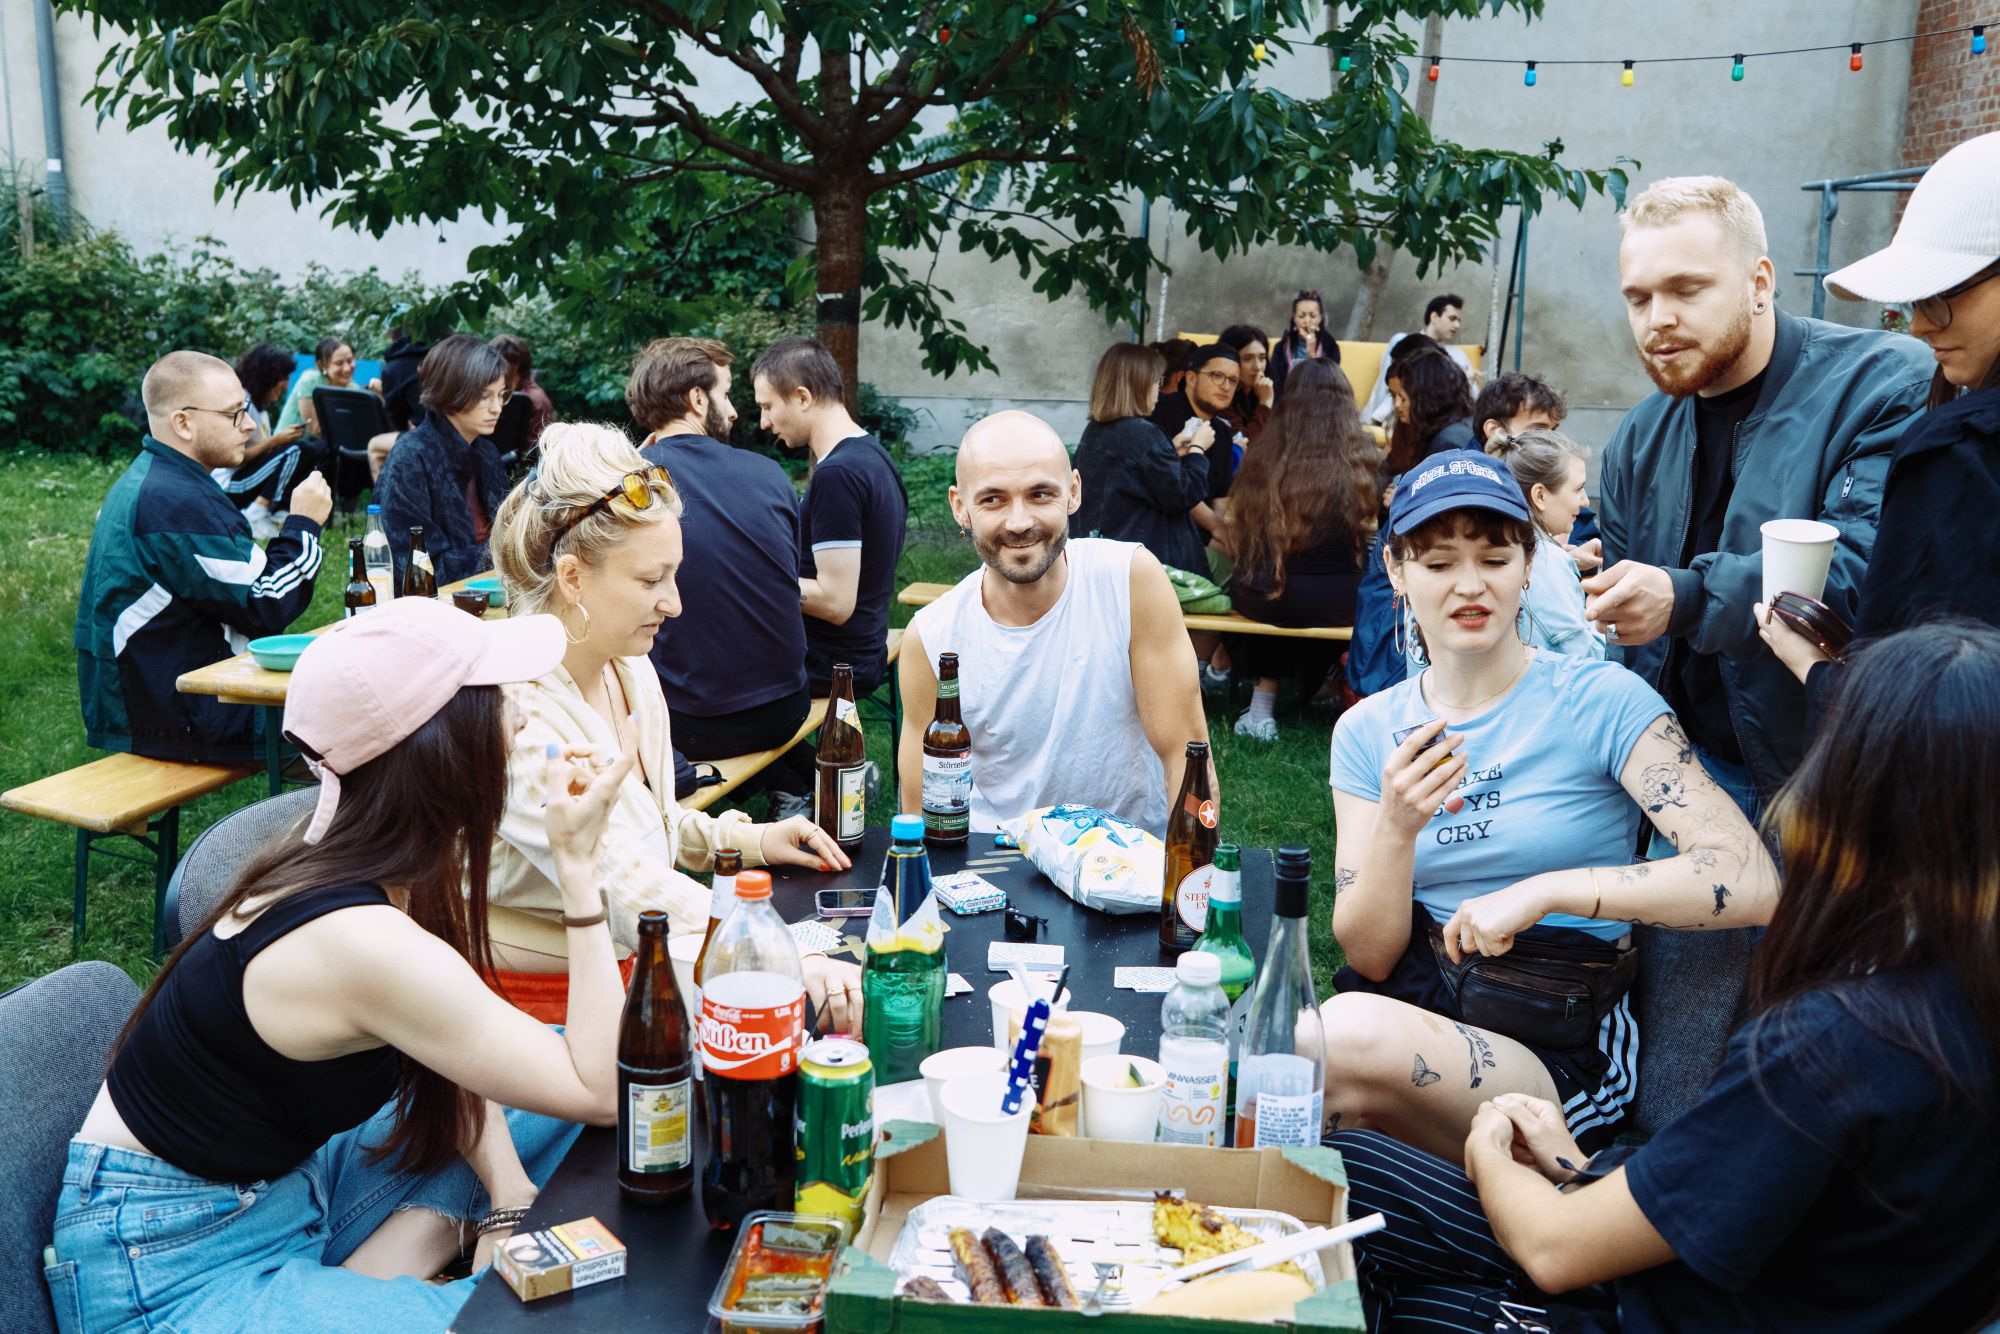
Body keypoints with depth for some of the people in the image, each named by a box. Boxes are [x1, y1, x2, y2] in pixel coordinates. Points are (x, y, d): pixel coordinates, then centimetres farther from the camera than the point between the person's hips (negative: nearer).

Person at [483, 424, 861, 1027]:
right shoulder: (514, 713, -24)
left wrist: (745, 838, 7)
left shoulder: (629, 669, 5)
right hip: (542, 996, -8)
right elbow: (624, 886, -33)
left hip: (636, 973, 8)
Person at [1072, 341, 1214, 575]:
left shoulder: (1096, 430, 9)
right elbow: (1183, 496, -14)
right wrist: (1197, 448, -2)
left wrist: (1173, 450, 18)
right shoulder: (1142, 434, -18)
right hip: (1147, 558, -9)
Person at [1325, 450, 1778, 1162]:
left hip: (1561, 1049, -3)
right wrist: (1397, 826, -18)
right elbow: (1370, 957, 0)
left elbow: (1750, 882, -16)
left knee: (1353, 1032, -33)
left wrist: (1545, 891, -21)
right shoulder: (1368, 730, 7)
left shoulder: (1602, 701, -5)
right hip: (1406, 1008, 3)